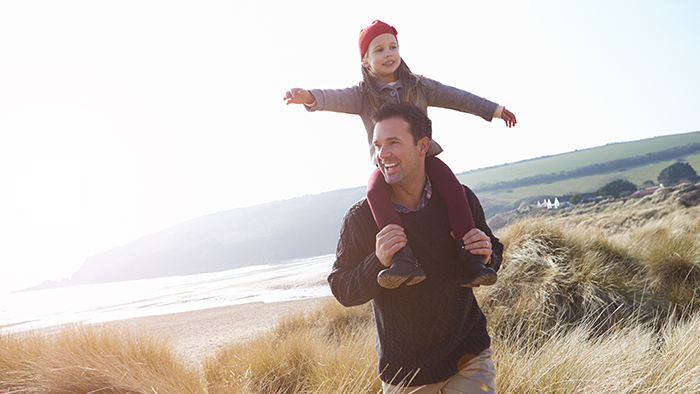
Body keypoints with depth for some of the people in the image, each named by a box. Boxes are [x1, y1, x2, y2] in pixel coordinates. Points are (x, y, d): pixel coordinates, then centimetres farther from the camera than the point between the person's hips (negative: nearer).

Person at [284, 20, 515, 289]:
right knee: (375, 191, -34)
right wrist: (311, 97, -38)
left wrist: (492, 109, 11)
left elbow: (454, 97, 12)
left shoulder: (419, 86, 10)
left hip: (424, 156, 2)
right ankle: (404, 257, -42)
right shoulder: (363, 95, 2)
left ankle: (470, 261, -23)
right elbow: (337, 98, -16)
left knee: (454, 190, -26)